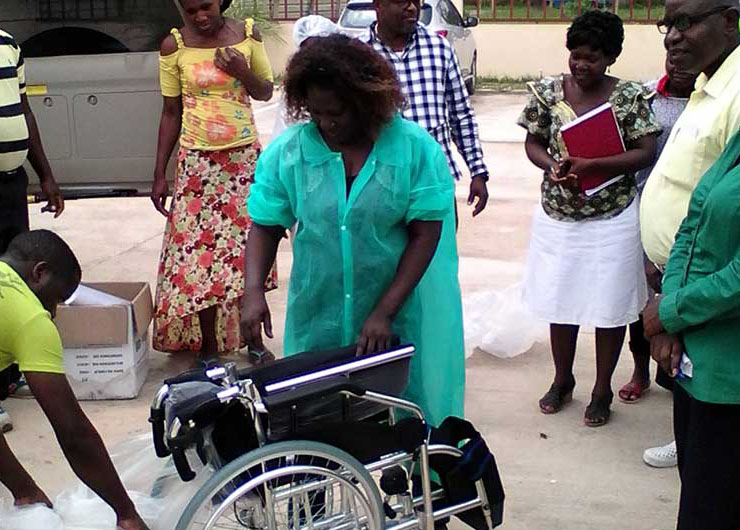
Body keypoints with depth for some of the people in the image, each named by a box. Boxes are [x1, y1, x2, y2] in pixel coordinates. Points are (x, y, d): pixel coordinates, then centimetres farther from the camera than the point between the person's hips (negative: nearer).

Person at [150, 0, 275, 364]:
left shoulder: (247, 34, 1)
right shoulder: (174, 46, -2)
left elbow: (266, 92, 9)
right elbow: (171, 112, 2)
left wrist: (242, 72, -13)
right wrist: (160, 175, 0)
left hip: (245, 157, 1)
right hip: (197, 160, -1)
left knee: (249, 249, 4)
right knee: (199, 252, 0)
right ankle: (207, 345, 13)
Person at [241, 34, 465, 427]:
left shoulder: (414, 148, -10)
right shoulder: (287, 152, -5)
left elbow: (425, 234, -10)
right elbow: (265, 227, 2)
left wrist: (384, 311, -15)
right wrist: (253, 292, -14)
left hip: (396, 317, -1)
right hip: (317, 318, 2)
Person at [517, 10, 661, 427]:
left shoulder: (630, 97, -8)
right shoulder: (548, 92, -1)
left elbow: (645, 154, -12)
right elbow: (533, 143, 5)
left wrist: (590, 165, -25)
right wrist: (552, 165, -17)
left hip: (613, 221, -2)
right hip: (558, 217, 3)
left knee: (610, 307, 7)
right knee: (560, 301, 14)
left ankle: (602, 391, 25)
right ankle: (563, 380, 35)